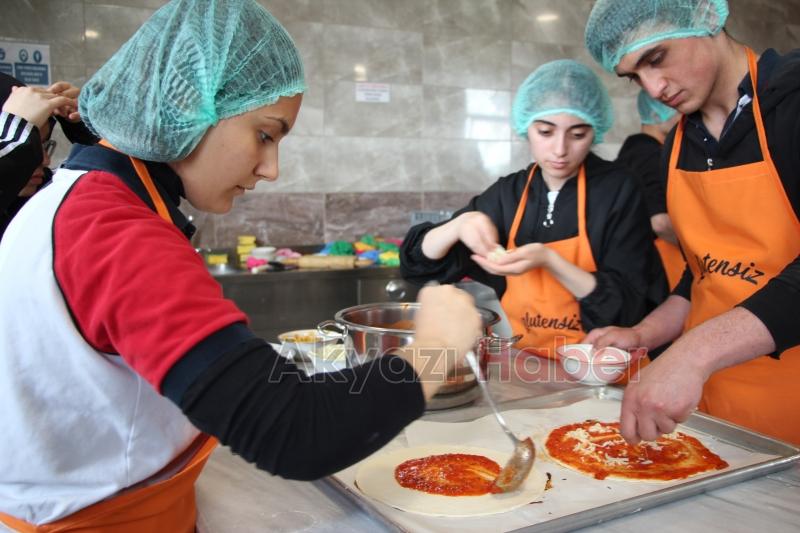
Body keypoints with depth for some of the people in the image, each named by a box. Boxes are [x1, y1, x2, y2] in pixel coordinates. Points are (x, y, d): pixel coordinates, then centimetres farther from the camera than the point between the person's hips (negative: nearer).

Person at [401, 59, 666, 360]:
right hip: (520, 364, 3)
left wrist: (549, 261, -22)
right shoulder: (507, 193, 3)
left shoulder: (618, 191, -6)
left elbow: (626, 307, -10)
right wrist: (459, 226, -15)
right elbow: (419, 261, 4)